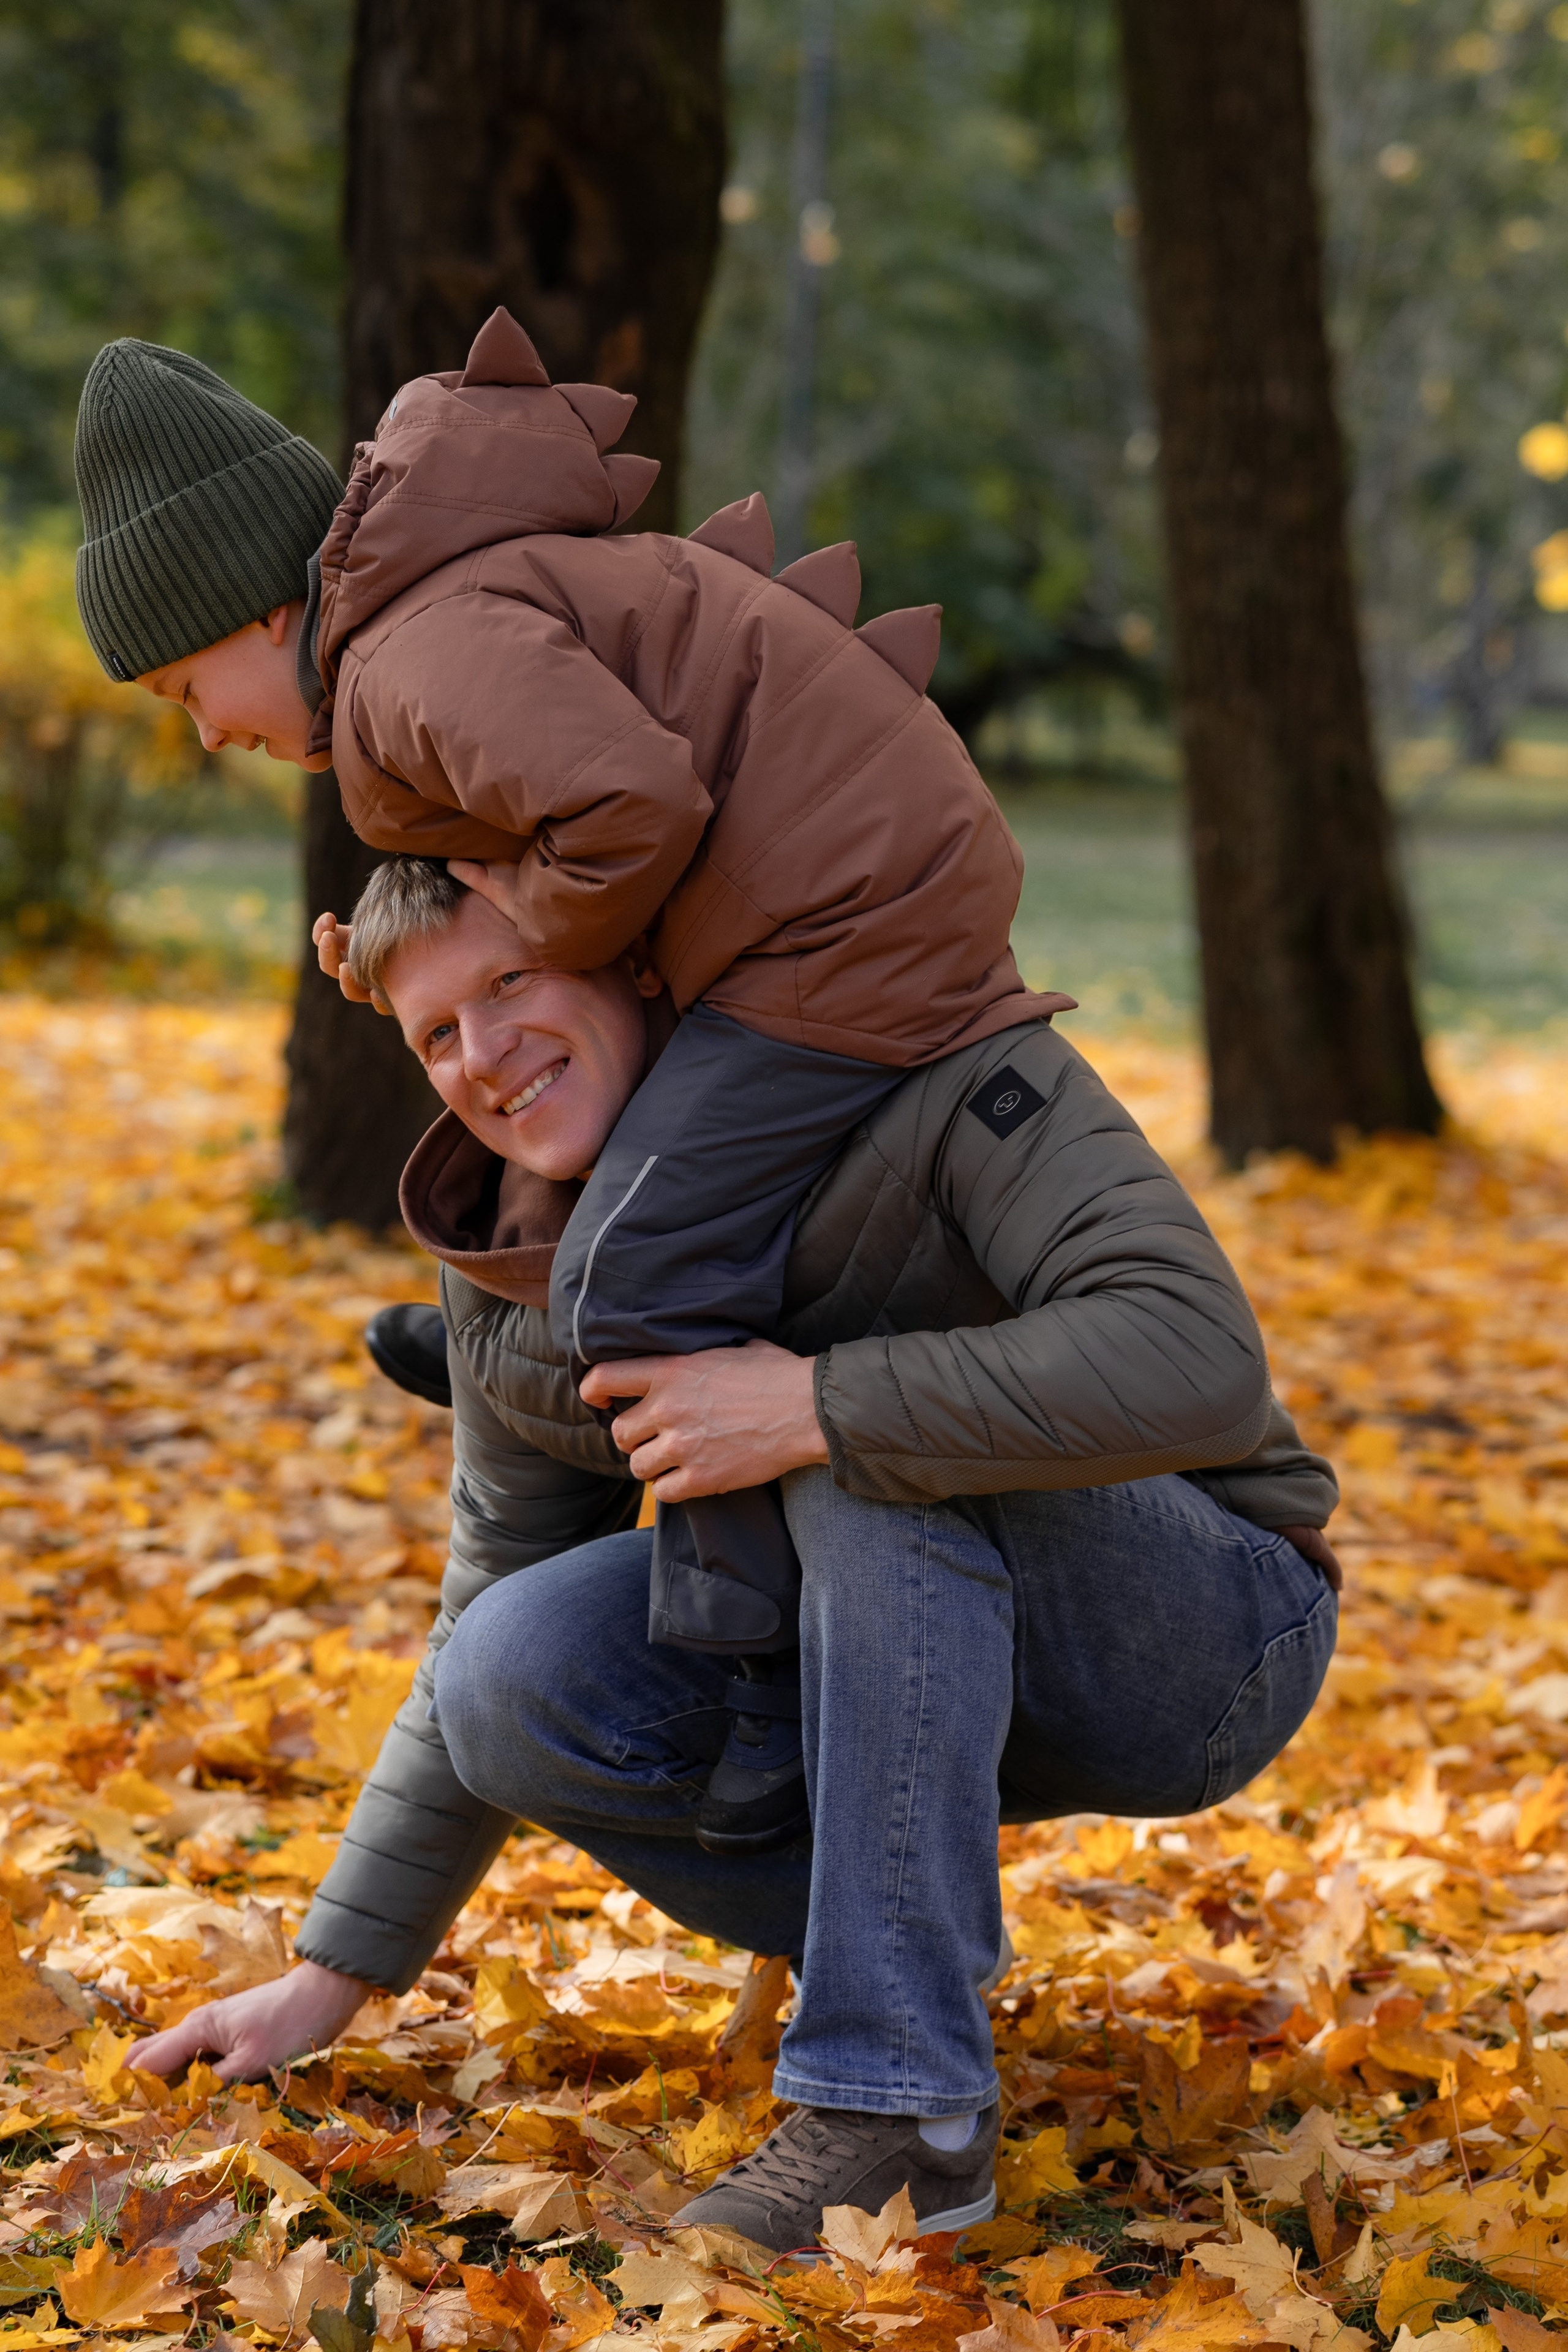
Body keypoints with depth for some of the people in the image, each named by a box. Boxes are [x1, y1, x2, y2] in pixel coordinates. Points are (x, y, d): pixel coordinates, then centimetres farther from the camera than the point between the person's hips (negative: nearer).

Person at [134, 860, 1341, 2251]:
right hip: (914, 1649, 6)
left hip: (1207, 1626, -5)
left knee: (873, 1459, -35)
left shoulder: (934, 1078, -22)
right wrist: (331, 1981, 5)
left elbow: (1199, 1362, -37)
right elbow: (478, 1652, 8)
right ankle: (925, 1950, -1)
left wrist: (811, 1405, -38)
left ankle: (904, 2102, -30)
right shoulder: (522, 1294, -3)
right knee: (511, 1678, -17)